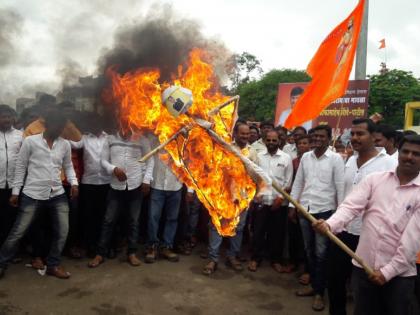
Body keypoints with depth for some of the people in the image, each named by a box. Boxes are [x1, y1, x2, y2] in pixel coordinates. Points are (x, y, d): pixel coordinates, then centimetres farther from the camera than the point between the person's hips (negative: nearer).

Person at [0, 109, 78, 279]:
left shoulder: (65, 145, 6)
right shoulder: (30, 141, -4)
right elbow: (20, 167, 1)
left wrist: (73, 182, -3)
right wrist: (15, 191, 0)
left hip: (57, 195, 4)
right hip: (32, 195, -3)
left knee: (62, 231, 5)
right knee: (18, 232, 4)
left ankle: (52, 265, 22)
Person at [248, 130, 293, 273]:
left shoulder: (286, 158, 1)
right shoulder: (259, 156, 5)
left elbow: (288, 181, 0)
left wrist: (280, 198, -7)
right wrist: (256, 193, -4)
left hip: (279, 201, 0)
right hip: (261, 200, 1)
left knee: (278, 232, 8)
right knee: (258, 230, 5)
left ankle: (276, 259, 23)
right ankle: (255, 258, 19)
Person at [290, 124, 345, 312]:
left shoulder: (336, 159, -6)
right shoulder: (305, 157, 7)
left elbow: (340, 187, -6)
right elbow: (298, 182, 11)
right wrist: (292, 205, 8)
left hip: (325, 211, -4)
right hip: (305, 209, 5)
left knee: (321, 253, 3)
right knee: (309, 251, 14)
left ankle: (319, 292, 16)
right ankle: (313, 285, 29)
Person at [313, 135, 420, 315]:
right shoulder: (374, 179, 2)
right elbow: (351, 206, -10)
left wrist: (388, 271, -12)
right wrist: (330, 224, -29)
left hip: (399, 274, -2)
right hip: (363, 266, 2)